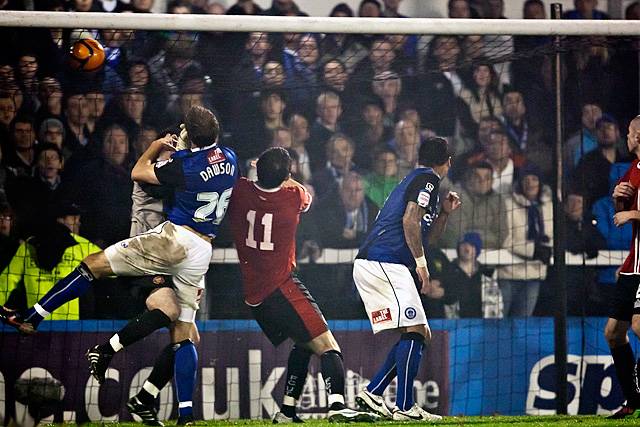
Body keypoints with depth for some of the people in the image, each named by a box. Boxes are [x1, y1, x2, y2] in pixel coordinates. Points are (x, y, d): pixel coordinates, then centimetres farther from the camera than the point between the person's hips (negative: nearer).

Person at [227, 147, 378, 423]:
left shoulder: (239, 192, -3)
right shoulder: (294, 196, -8)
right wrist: (283, 178, 30)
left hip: (252, 295, 6)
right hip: (281, 287, -6)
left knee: (303, 343, 23)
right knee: (327, 345, -11)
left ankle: (287, 410, 18)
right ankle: (337, 405, -33)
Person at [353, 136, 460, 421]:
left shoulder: (414, 179, 27)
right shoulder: (428, 179, -2)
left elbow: (428, 235, 34)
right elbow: (410, 221, -16)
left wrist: (445, 212, 19)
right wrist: (421, 263, -15)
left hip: (369, 265, 10)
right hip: (385, 263, -10)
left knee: (420, 335, 10)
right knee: (414, 332, -13)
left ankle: (372, 394, 6)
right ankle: (404, 407, -17)